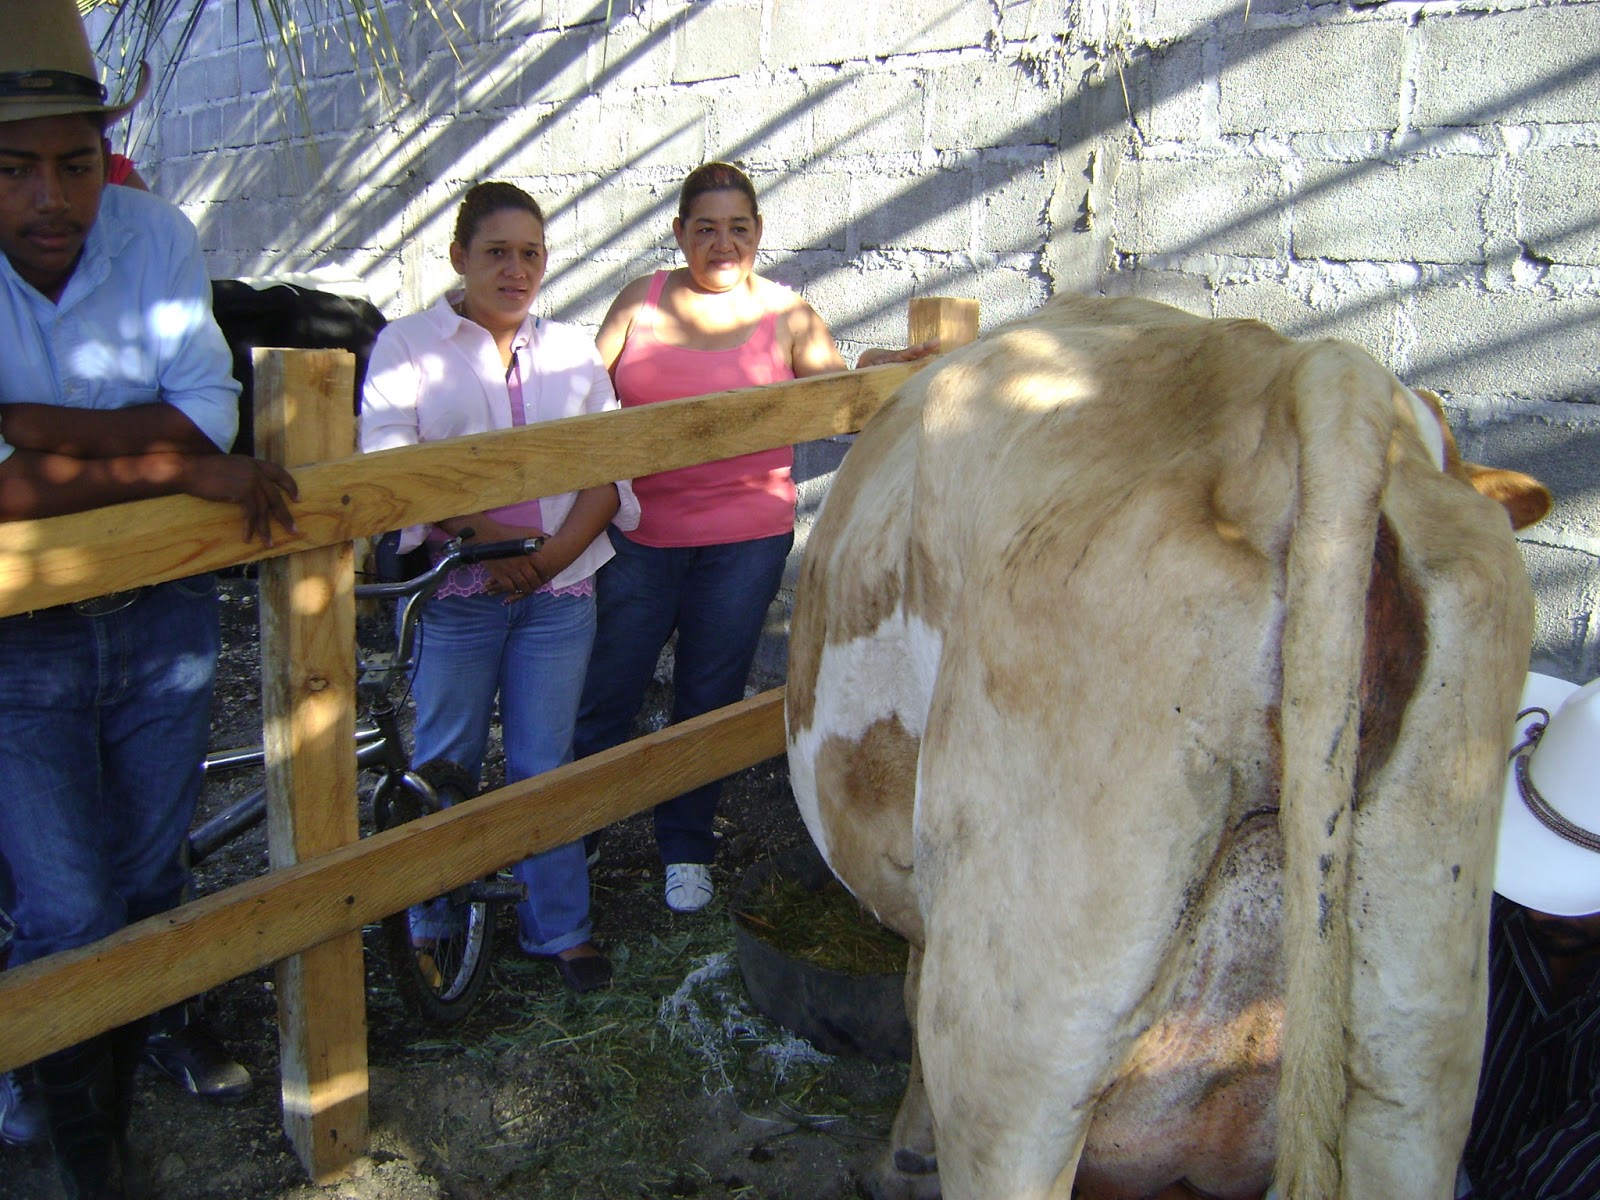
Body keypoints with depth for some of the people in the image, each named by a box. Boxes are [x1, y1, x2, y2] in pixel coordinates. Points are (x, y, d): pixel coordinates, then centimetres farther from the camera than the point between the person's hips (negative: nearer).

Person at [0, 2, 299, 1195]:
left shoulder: (155, 234, -7)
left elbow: (207, 412, -15)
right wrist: (177, 467, -24)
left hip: (163, 617, 3)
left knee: (149, 880, 16)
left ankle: (118, 1071, 42)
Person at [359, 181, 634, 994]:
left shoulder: (573, 351, 11)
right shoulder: (408, 346, 2)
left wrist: (551, 554, -11)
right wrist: (485, 534, -19)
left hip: (558, 590, 2)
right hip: (455, 591, -2)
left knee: (545, 766, 8)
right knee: (446, 766, 8)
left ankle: (559, 927, 22)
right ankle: (431, 926, 27)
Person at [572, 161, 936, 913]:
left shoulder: (786, 315, 2)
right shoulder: (641, 301, 4)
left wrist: (876, 372, -18)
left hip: (744, 541, 0)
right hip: (637, 534, 1)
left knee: (708, 701, 10)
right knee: (603, 693, 5)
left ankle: (686, 850, 28)